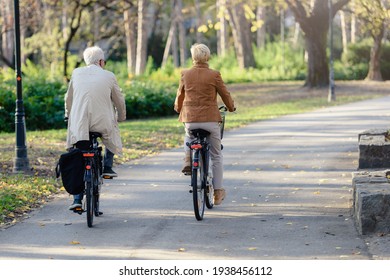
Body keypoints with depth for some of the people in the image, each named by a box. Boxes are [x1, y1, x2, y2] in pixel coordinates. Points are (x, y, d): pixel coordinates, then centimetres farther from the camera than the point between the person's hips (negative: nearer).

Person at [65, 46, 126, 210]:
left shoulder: (76, 73, 10)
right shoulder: (108, 76, 5)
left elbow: (69, 98, 19)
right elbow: (119, 101, 14)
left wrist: (68, 115, 36)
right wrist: (121, 118, 33)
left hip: (79, 125, 1)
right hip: (103, 122, -1)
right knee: (112, 133, 34)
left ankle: (77, 200, 2)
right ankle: (107, 167, 22)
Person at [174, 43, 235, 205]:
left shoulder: (185, 75, 0)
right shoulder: (214, 75, -6)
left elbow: (180, 96, 13)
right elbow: (225, 95, 4)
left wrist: (178, 108, 35)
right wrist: (231, 107, 25)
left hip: (190, 119, 2)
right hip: (210, 119, -2)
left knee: (189, 136, 38)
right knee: (216, 156, 13)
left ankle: (187, 160, 14)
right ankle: (218, 192, 14)